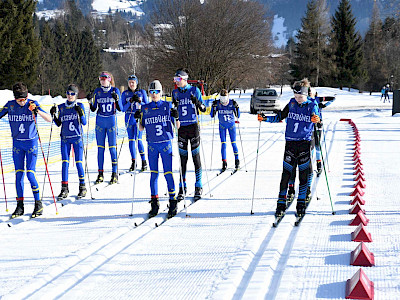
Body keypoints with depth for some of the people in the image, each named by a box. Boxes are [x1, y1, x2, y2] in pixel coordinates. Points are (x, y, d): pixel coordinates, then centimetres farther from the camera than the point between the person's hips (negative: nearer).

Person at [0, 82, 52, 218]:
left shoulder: (32, 104, -9)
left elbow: (49, 119, -14)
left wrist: (37, 111, -29)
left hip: (31, 143, -3)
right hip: (17, 143, 3)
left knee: (30, 173, -10)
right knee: (18, 174, 2)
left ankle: (38, 204, 1)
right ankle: (20, 205, 8)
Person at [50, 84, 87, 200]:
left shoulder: (80, 106, 1)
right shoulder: (61, 107, 9)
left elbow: (84, 122, -4)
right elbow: (59, 124, 12)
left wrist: (80, 113, -20)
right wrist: (53, 115, -2)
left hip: (77, 138, -3)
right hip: (65, 138, 3)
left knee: (79, 162, -2)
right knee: (65, 162, -2)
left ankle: (82, 187, 8)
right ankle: (64, 188, 0)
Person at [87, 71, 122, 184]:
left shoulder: (115, 91, 0)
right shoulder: (97, 92, 6)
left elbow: (120, 109, -1)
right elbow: (93, 109, 8)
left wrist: (117, 99, -18)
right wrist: (90, 101, -9)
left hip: (111, 121, -2)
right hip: (100, 122, 2)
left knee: (112, 147, -3)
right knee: (100, 148, 3)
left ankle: (115, 174, 2)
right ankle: (100, 174, 7)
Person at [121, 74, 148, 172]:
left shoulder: (142, 92, 5)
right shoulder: (125, 94, 7)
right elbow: (123, 108, 3)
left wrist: (139, 101, -14)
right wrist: (130, 102, -13)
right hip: (129, 118, 2)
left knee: (138, 139, -12)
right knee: (131, 140, 2)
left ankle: (144, 162, -5)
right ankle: (133, 162, 9)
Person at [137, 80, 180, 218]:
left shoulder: (167, 106, 2)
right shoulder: (145, 108, 8)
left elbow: (177, 127, 4)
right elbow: (141, 128, 11)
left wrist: (176, 117, -15)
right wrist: (138, 118, -6)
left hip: (166, 144, -2)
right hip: (152, 144, 2)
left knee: (168, 173, -4)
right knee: (153, 173, 3)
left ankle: (173, 201, 4)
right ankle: (154, 203, 8)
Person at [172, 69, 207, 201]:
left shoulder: (194, 90, -1)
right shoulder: (175, 93, 9)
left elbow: (204, 109, 1)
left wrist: (197, 102, -18)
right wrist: (174, 106, -8)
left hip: (193, 126, -3)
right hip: (181, 127, 3)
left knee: (196, 156, -2)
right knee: (182, 157, 3)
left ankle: (198, 186, 5)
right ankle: (182, 187, 9)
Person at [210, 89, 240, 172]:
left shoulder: (232, 103, -18)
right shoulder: (218, 103, -15)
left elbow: (238, 116, -18)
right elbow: (212, 115, -15)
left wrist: (236, 107, -33)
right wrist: (213, 107, -29)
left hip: (231, 125, -1)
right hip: (222, 125, 1)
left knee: (233, 143, 1)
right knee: (223, 144, -3)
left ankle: (237, 160, 17)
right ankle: (224, 163, 2)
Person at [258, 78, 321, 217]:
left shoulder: (312, 106, -1)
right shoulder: (292, 104, 7)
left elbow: (318, 120, -16)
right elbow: (279, 117, 16)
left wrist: (317, 120, -39)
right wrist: (265, 118, 3)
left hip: (305, 143, -2)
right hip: (290, 142, 2)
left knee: (304, 174, -1)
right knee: (286, 173, -2)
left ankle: (301, 204, 9)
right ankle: (281, 204, 3)